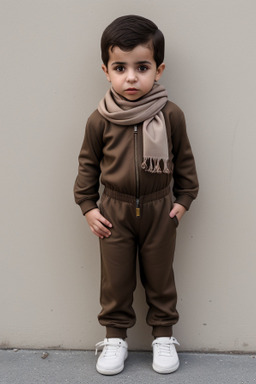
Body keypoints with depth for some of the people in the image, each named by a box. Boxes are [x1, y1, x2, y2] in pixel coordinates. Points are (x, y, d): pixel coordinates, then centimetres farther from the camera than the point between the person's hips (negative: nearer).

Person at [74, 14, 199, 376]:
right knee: (115, 278, 10)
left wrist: (183, 200, 3)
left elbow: (184, 160, 3)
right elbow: (88, 163, 3)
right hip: (114, 211, 0)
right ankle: (116, 336, 29)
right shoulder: (100, 120, -8)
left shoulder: (171, 115, -9)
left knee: (160, 276, 13)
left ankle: (163, 335, 31)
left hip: (160, 210, 0)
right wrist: (87, 206, 1)